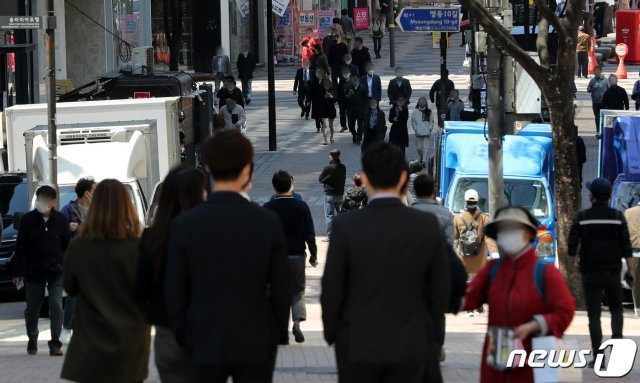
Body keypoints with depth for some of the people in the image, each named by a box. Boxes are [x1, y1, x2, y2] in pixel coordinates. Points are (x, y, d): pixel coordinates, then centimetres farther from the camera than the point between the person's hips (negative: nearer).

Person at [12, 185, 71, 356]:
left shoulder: (61, 220, -3)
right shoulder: (27, 220, -5)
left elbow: (68, 246, 3)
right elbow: (20, 248, -2)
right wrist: (17, 272, -5)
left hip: (56, 272, -1)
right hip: (33, 272, 1)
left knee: (56, 307, -10)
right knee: (32, 309, 11)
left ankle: (55, 343, -4)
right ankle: (32, 339, 33)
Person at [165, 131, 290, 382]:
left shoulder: (185, 225, -7)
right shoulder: (268, 222, -6)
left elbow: (174, 292, -3)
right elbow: (281, 288, -1)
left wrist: (182, 338, 10)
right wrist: (278, 334, 12)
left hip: (205, 345, 0)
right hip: (257, 343, 0)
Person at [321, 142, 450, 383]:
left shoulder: (346, 226, -11)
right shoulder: (428, 225, -6)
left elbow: (332, 289, -6)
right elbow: (440, 288, 1)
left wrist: (332, 334, 10)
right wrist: (428, 333, 16)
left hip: (358, 344, -2)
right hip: (409, 345, 2)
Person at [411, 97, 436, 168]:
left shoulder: (429, 112, 3)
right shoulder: (415, 112, 1)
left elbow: (432, 121, 9)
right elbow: (413, 121, 5)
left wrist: (430, 129, -2)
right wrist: (415, 129, -3)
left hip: (427, 133, -1)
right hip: (418, 133, 1)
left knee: (425, 148, -6)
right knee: (419, 147, 8)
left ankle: (424, 161, -5)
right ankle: (420, 158, 32)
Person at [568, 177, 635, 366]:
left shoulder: (582, 217, -5)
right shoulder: (618, 217, -4)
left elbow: (572, 244, -6)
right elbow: (626, 246, -7)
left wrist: (573, 259, 14)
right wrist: (631, 269, 1)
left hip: (590, 273, -1)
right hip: (612, 273, 1)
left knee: (594, 315, 4)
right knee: (616, 310, 20)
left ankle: (597, 356, 0)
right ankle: (617, 341, -2)